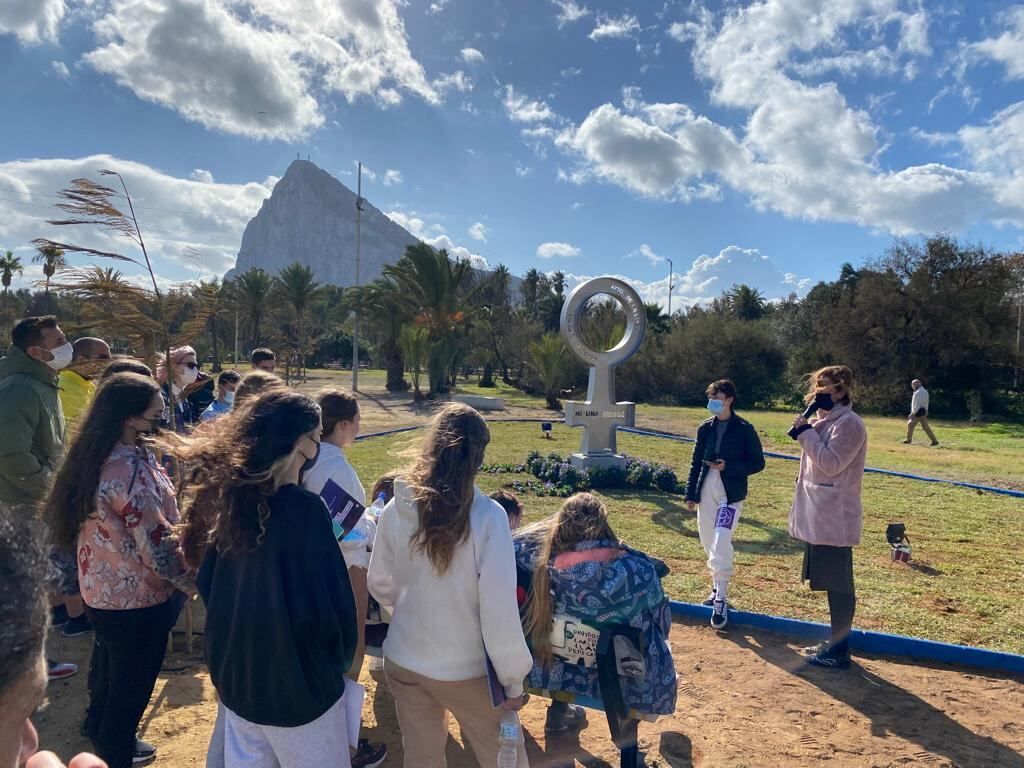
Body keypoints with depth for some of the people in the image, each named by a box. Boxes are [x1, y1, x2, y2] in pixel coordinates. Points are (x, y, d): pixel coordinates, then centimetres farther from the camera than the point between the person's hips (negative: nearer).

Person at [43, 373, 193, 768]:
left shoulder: (95, 455, -5)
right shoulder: (131, 470, -33)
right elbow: (155, 545, -28)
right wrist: (189, 581, -14)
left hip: (102, 587, 9)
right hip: (135, 596, -9)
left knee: (109, 661, 32)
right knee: (132, 682, 14)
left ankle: (100, 726, 56)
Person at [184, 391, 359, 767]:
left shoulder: (231, 496, -4)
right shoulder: (302, 507, -25)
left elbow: (209, 583, 7)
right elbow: (326, 603, -22)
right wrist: (339, 659, -3)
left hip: (236, 672, 7)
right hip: (296, 678, -6)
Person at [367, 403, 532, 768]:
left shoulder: (396, 509, -12)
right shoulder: (487, 516, -23)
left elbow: (379, 584, 3)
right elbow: (499, 610, -20)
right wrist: (513, 679, -7)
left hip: (403, 661, 3)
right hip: (465, 668, -3)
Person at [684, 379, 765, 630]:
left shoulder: (744, 429, -6)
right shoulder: (705, 428, 7)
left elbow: (758, 463, -3)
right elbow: (696, 462, 11)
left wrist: (728, 467, -17)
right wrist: (690, 494, 8)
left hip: (730, 494, -5)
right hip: (706, 492, 5)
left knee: (721, 545, -14)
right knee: (708, 544, 12)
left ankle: (721, 599, -4)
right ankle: (717, 587, 31)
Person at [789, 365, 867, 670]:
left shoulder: (848, 423, -15)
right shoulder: (827, 421, 15)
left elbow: (831, 464, -22)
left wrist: (806, 433, -18)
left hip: (835, 518, -10)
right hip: (820, 515, 10)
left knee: (838, 583, -1)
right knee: (831, 582, 16)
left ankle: (840, 651, 9)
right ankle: (835, 643, 27)